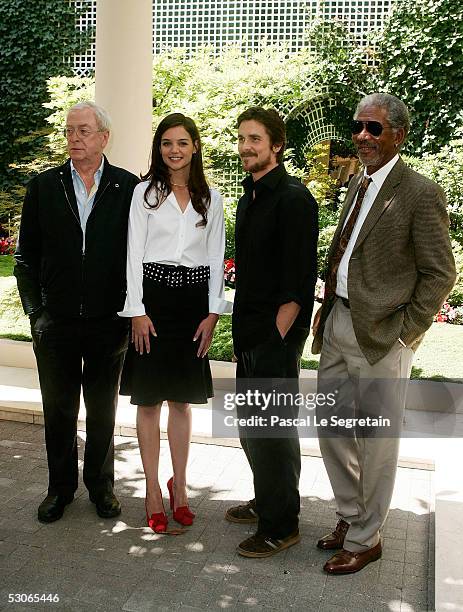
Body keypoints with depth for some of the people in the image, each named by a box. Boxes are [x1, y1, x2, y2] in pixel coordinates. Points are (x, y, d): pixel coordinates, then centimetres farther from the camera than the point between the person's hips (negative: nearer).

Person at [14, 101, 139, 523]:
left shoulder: (129, 187, -2)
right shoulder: (43, 186, 3)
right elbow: (26, 255, 5)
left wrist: (128, 310, -3)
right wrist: (35, 311, -1)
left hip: (108, 323, -1)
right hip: (56, 323, 1)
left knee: (103, 410, 13)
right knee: (59, 410, 13)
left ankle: (101, 485, 31)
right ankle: (61, 487, 31)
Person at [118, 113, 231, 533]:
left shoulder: (210, 198, 9)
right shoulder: (145, 191, 2)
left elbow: (216, 257, 9)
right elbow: (134, 253, -2)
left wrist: (212, 312, 1)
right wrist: (137, 311, -9)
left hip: (194, 300, 2)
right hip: (153, 296, -2)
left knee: (182, 400, 9)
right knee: (149, 399, 2)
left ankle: (179, 487, 21)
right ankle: (153, 490, 14)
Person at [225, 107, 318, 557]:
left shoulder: (293, 198, -14)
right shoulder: (250, 196, 14)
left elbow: (298, 283, -18)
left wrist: (277, 336, -18)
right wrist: (243, 329, 14)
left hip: (277, 334, -9)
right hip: (250, 334, 9)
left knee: (273, 428, -1)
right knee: (250, 423, 18)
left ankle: (281, 526, 15)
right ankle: (267, 502, 35)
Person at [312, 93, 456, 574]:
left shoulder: (420, 194, -12)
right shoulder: (357, 185, 12)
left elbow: (441, 274, -11)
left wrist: (404, 331, -13)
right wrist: (327, 309, 9)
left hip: (380, 333, -8)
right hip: (338, 326, 8)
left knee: (375, 442, 6)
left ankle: (365, 539, 25)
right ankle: (350, 516, 37)